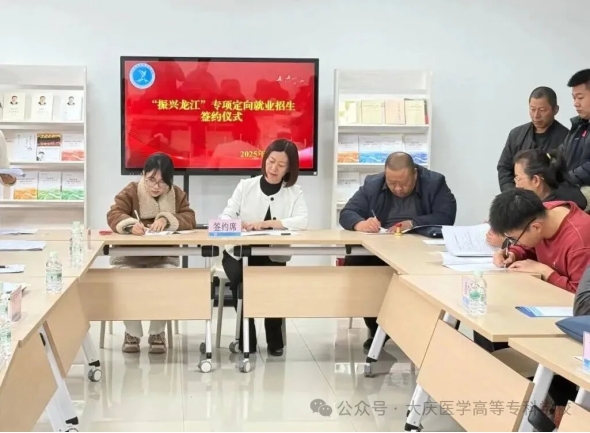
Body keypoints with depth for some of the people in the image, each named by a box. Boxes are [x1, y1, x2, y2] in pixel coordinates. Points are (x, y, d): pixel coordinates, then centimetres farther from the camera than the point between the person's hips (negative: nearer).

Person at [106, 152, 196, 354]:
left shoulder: (177, 194, 5)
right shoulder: (130, 192, -1)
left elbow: (190, 220, -6)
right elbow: (113, 215, -15)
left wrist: (167, 219, -26)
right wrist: (130, 224, -37)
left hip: (163, 257, 1)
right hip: (129, 256, -1)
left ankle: (157, 333, -8)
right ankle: (132, 333, -9)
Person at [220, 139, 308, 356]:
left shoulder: (294, 192, 4)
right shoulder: (245, 186, 5)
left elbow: (302, 222, -14)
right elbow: (225, 216, -3)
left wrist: (266, 223, -25)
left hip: (273, 256, 0)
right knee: (242, 280, -29)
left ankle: (275, 340, -1)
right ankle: (246, 340, -8)